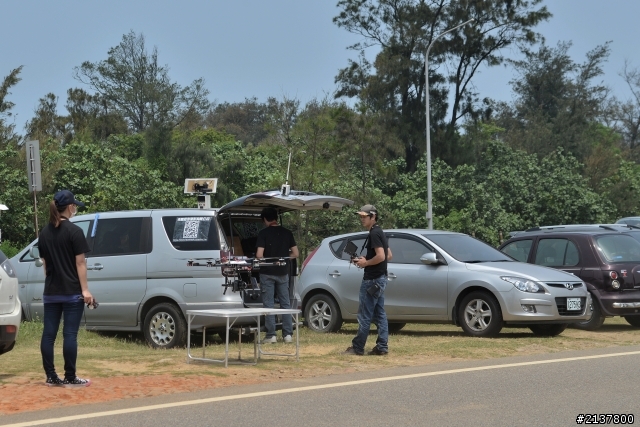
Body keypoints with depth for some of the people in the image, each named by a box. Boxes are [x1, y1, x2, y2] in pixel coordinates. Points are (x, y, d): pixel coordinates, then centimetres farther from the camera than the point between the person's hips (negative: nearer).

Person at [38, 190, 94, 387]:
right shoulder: (74, 231, -9)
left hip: (50, 292, 6)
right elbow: (80, 263, -11)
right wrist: (85, 289, -10)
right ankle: (70, 378, -1)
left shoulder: (44, 233, 9)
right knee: (70, 334, -3)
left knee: (49, 334, 5)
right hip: (72, 292, -6)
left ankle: (51, 377, 8)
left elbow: (45, 262, 14)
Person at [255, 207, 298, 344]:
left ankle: (271, 335, 0)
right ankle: (287, 334, 8)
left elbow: (259, 255, -16)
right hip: (283, 272, 4)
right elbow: (295, 253, 3)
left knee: (268, 304, 1)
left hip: (267, 272, -4)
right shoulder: (287, 233, 3)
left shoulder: (263, 233, -10)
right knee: (285, 303, 9)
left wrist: (267, 260, 5)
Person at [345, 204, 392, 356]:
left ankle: (357, 348, -1)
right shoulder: (379, 232, 15)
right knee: (379, 315, 9)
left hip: (372, 280, -10)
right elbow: (388, 255, 21)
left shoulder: (374, 233, -15)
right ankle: (382, 347, 9)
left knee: (365, 315, -5)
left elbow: (381, 256, -24)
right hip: (380, 279, 10)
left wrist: (365, 263, -11)